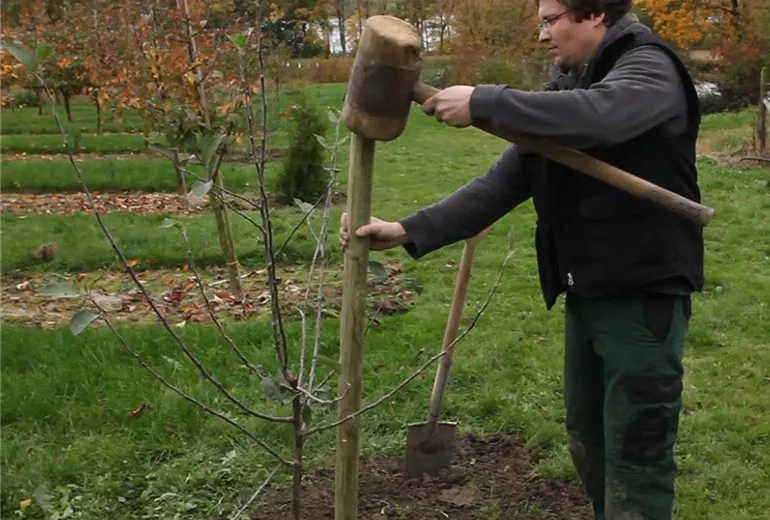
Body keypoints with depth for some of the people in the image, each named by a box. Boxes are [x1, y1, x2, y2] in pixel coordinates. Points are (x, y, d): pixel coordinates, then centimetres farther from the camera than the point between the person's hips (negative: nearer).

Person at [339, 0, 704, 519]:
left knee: (636, 455, -2)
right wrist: (410, 231, -6)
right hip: (586, 294, 8)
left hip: (644, 293, -8)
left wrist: (484, 102, -30)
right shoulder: (562, 92, 12)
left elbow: (597, 115, -34)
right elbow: (502, 184, 4)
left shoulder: (649, 68, -10)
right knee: (588, 442, 19)